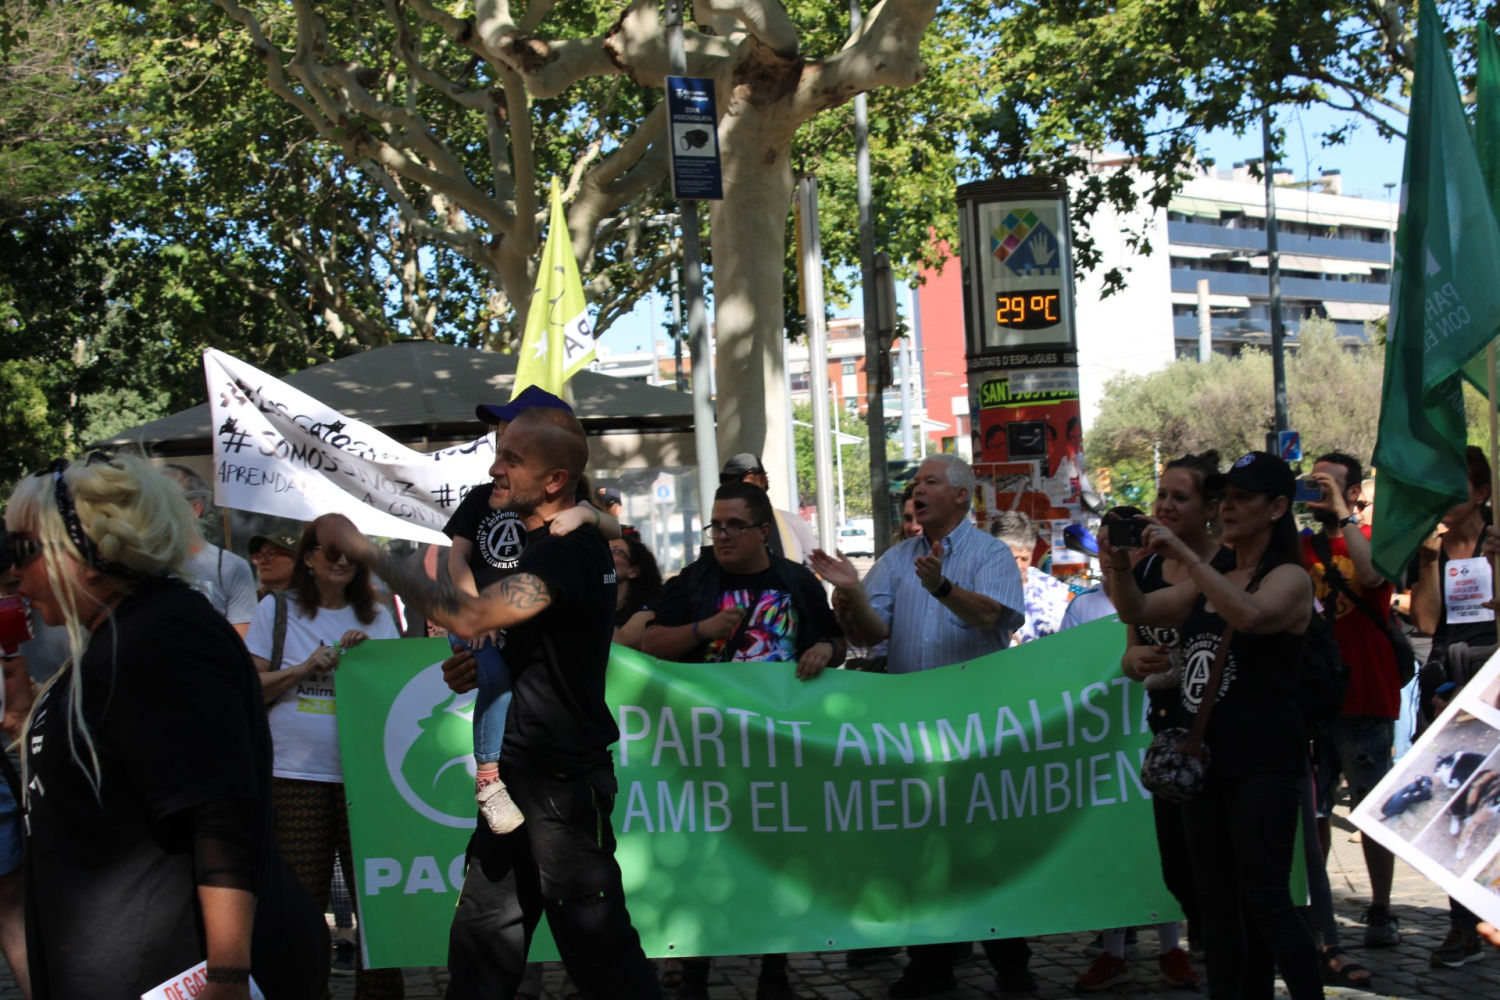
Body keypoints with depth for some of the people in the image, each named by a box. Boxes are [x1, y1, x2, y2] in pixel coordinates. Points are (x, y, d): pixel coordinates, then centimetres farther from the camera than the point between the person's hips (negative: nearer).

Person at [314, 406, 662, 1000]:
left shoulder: (570, 549, -19)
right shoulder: (548, 544, 13)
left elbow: (469, 616, -30)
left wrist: (365, 551, -24)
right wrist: (484, 669, 2)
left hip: (560, 783, -10)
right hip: (521, 776, 10)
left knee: (596, 942, -2)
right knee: (480, 938, 14)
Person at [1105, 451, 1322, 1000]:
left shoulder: (1290, 578, -6)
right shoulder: (1209, 579, 15)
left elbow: (1249, 614, -28)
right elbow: (1137, 611, 6)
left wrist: (1183, 552, -30)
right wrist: (1120, 564, -15)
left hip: (1264, 763, -8)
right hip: (1206, 757, 8)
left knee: (1265, 902, -10)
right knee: (1217, 902, 11)